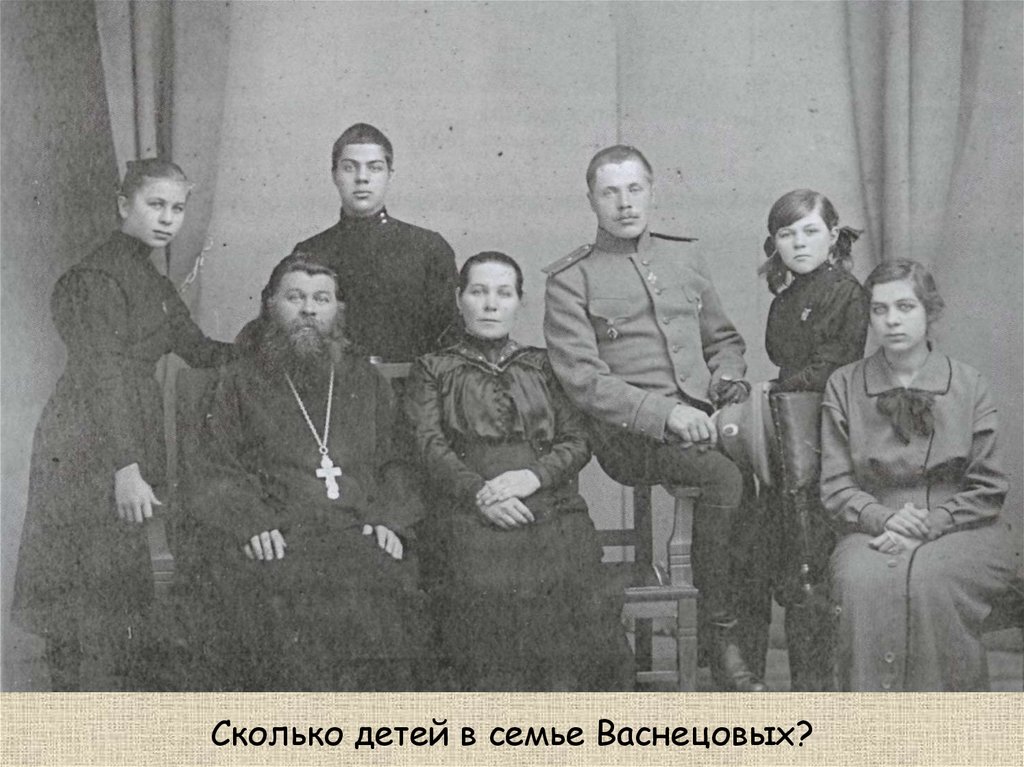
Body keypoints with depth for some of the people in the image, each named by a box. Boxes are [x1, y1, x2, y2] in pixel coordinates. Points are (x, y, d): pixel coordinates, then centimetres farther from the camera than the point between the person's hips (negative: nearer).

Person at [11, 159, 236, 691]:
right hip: (90, 452, -9)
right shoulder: (99, 277, -11)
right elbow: (100, 377, -18)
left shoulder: (153, 284, 17)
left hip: (130, 443, 9)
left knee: (123, 583, 12)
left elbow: (198, 350, 23)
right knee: (90, 587, -4)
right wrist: (126, 468, -22)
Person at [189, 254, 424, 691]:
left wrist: (387, 519, 1)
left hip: (358, 538, 2)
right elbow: (214, 471, 9)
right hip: (274, 543, -1)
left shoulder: (367, 382, 26)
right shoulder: (239, 382, 19)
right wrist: (251, 523, -10)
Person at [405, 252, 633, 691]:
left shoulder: (540, 366, 26)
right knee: (488, 588, -30)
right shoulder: (433, 370, 21)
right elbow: (430, 446, 6)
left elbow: (577, 440, 15)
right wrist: (479, 492, -12)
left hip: (551, 506, 2)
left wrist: (534, 475, -6)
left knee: (565, 585, -27)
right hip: (472, 512, -2)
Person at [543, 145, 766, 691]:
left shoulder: (682, 257, 21)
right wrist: (665, 412, -19)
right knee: (725, 473, -32)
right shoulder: (570, 280, 4)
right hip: (629, 435, -5)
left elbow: (723, 338, 30)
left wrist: (728, 379, 6)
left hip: (703, 416, 5)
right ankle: (723, 641, -19)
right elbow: (584, 379, -8)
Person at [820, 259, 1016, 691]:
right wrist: (885, 519, -16)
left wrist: (928, 526, -13)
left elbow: (988, 489, 2)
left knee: (929, 579, -33)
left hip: (959, 530, -1)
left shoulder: (969, 386, 6)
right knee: (864, 580, -32)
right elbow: (835, 487, 4)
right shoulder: (844, 387, 9)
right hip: (872, 531, 1)